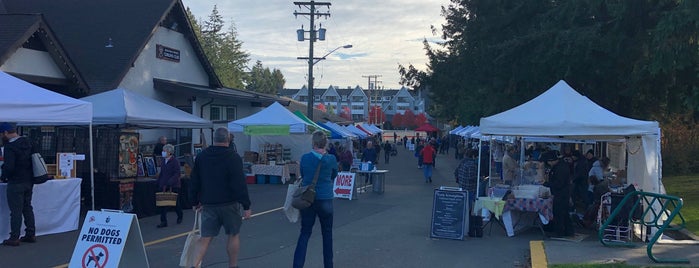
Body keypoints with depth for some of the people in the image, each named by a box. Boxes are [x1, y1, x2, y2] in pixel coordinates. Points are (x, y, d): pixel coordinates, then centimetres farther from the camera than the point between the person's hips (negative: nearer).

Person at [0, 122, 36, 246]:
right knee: (28, 208, 16)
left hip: (16, 183, -8)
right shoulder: (27, 142, 7)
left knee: (16, 211, -1)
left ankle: (14, 238, 4)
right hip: (29, 181, 8)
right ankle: (31, 234, 20)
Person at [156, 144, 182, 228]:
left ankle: (180, 217, 34)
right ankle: (163, 222, 1)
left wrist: (169, 183, -26)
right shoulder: (164, 161, 8)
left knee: (176, 203, 10)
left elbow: (177, 174, -18)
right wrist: (159, 183, 6)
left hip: (173, 186, -5)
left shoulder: (175, 161, -12)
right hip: (164, 186, 5)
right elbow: (161, 173, 15)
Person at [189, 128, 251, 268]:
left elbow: (194, 182, 11)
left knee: (205, 238, 6)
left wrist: (195, 201, 21)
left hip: (208, 204, 4)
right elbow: (240, 184, -14)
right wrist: (246, 206, -11)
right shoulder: (233, 158, -11)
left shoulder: (201, 156, 6)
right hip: (229, 204, -4)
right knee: (234, 235, 11)